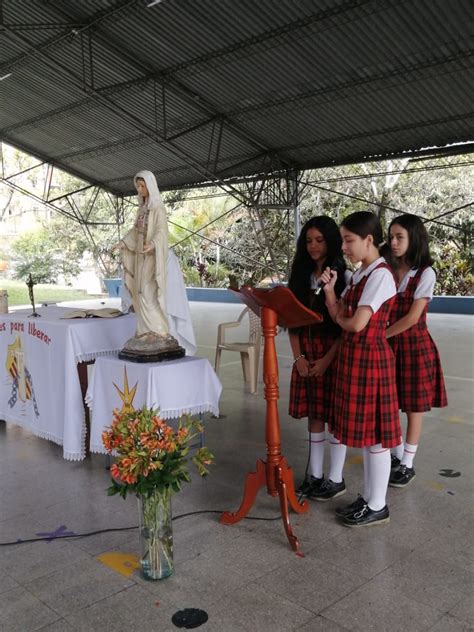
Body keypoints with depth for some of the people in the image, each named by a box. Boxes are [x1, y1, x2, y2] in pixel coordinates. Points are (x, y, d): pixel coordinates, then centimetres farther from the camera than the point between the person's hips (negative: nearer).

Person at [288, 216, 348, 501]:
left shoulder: (343, 276, -7)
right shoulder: (301, 276, 10)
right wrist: (298, 357, -2)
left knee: (335, 416, 2)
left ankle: (336, 479, 16)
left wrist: (328, 359, -15)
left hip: (333, 354, -5)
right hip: (306, 356, 5)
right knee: (313, 416, 12)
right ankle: (315, 475, 23)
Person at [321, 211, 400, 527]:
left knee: (374, 434, 2)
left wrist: (339, 317, -1)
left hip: (370, 357, -9)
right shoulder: (360, 274, 12)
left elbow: (356, 324, -22)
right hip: (354, 357, 9)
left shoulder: (380, 274, -17)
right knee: (363, 431, 16)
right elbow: (340, 315, 10)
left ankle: (378, 507, 17)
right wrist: (329, 288, -3)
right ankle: (368, 498, 29)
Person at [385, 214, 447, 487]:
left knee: (413, 407, 6)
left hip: (415, 345, -5)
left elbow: (413, 316, -15)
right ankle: (397, 455, 28)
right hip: (390, 345, 5)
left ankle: (408, 464, 17)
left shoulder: (425, 273, -11)